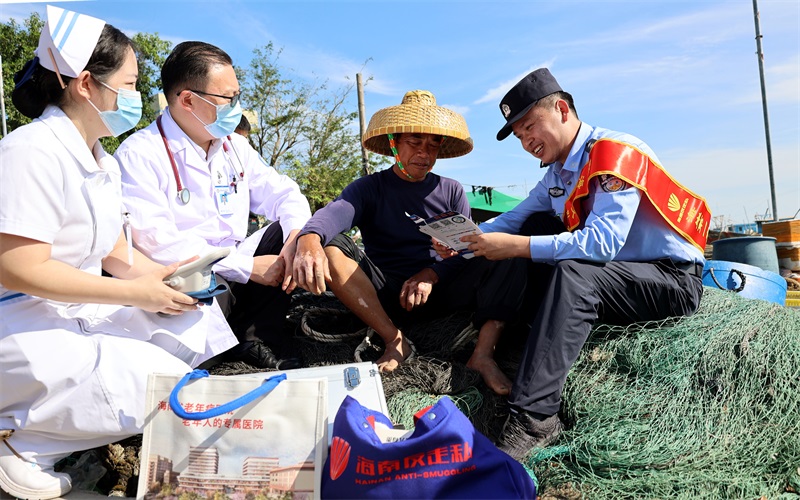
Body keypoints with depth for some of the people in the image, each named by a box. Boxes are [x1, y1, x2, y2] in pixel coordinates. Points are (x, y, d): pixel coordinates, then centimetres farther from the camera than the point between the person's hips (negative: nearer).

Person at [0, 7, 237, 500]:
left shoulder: (102, 162, 12)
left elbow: (117, 255, 13)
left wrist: (164, 279, -5)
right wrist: (135, 292, -20)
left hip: (86, 311, 9)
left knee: (201, 325, 1)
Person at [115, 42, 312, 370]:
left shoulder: (234, 146, 11)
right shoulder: (139, 155, -11)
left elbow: (283, 194, 7)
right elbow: (156, 242, -21)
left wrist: (299, 235, -17)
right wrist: (249, 266, -22)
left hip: (237, 275, 8)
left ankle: (257, 336, -11)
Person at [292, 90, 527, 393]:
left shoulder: (451, 191, 11)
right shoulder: (370, 189, 2)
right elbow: (335, 213, -21)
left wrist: (431, 274, -18)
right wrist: (309, 239, -45)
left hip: (442, 291, 2)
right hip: (386, 298, -1)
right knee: (330, 248, -25)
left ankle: (483, 355, -26)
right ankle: (394, 340, -19)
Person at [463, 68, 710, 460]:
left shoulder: (615, 152, -18)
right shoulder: (558, 171, 8)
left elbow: (603, 242, -30)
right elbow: (516, 220, 6)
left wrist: (516, 246, -32)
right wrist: (465, 238, -13)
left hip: (673, 281, -8)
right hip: (610, 274, 8)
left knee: (572, 274, -34)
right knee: (537, 225, -1)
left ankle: (532, 419, -37)